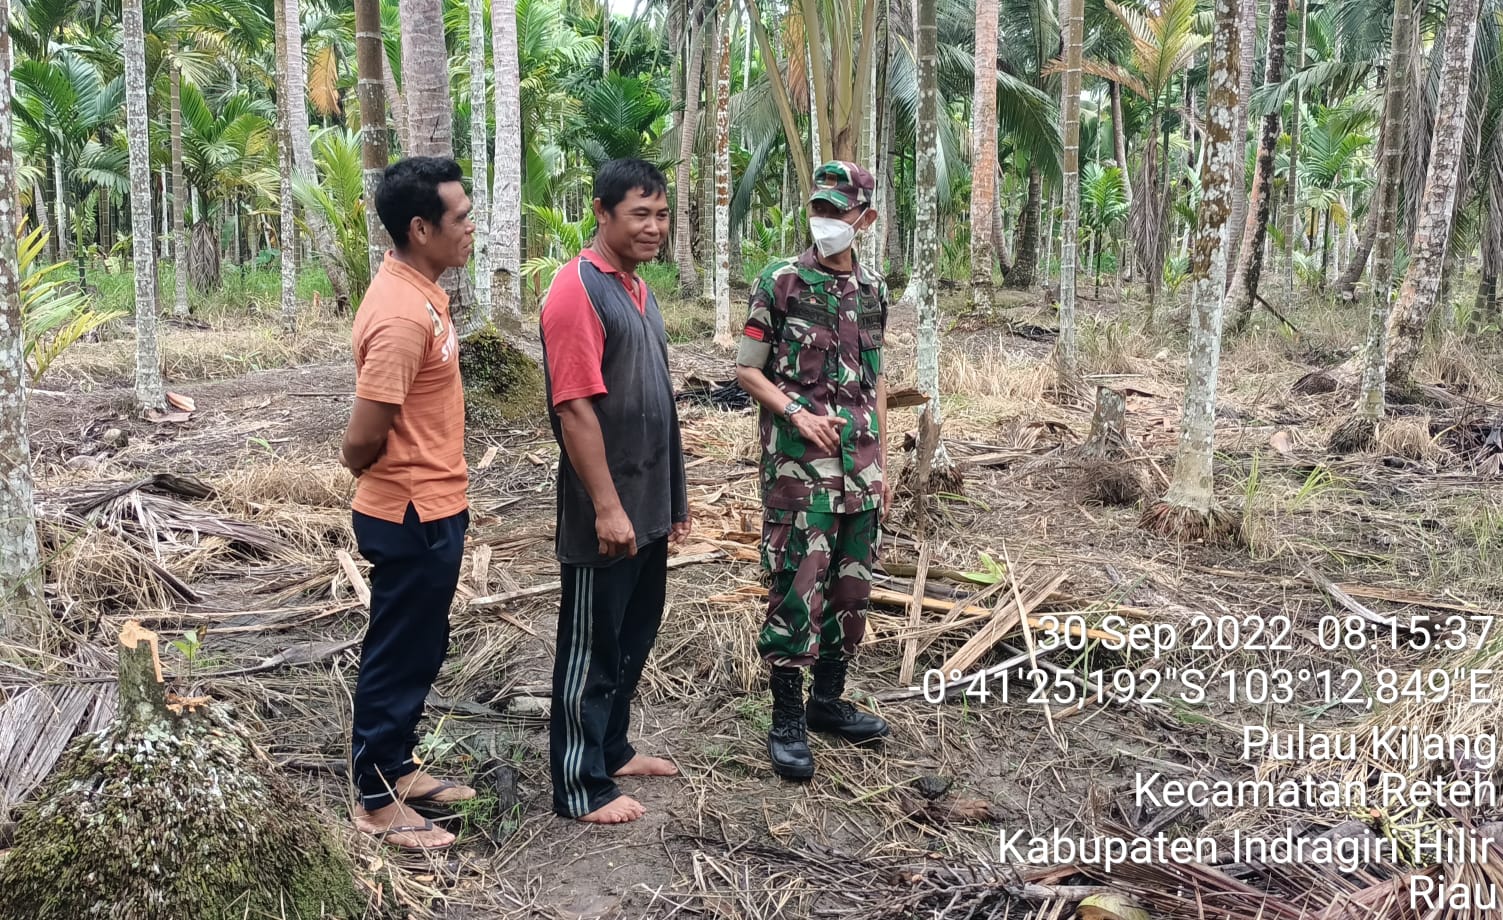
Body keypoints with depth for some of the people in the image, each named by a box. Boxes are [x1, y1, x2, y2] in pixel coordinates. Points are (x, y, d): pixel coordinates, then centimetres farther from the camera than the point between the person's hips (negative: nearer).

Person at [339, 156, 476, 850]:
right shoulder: (403, 315, -25)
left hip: (432, 509, 9)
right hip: (412, 516, -9)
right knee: (398, 657, 5)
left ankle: (397, 769, 37)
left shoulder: (418, 290, 7)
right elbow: (362, 439, -25)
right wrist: (366, 470, -3)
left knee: (419, 652, 21)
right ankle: (377, 802, 21)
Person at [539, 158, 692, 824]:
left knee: (635, 636, 19)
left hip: (648, 507, 9)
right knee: (592, 649, 3)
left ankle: (613, 749, 36)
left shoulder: (637, 289, 13)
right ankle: (581, 785, 16)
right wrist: (607, 507, -23)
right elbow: (576, 410, -21)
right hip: (606, 514, -9)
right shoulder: (577, 292, -17)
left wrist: (673, 494, 19)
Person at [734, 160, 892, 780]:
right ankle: (787, 720, 6)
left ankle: (828, 700, 28)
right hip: (799, 467, -6)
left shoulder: (872, 289, 11)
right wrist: (798, 413, -18)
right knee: (796, 590, -5)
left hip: (860, 469, 6)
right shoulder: (781, 284, -5)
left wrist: (881, 463, 14)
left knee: (850, 587, 12)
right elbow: (746, 369, -3)